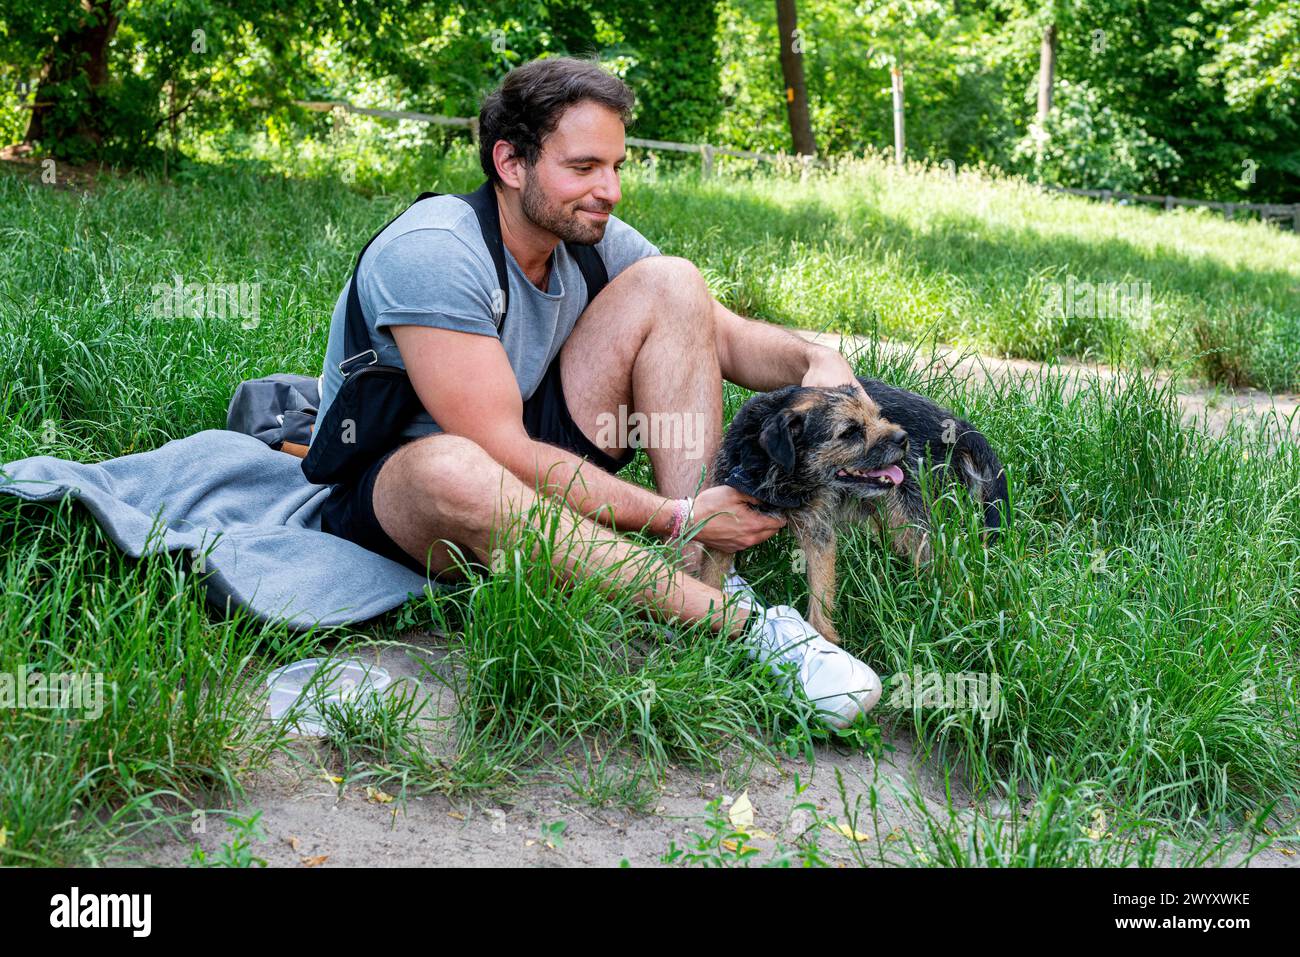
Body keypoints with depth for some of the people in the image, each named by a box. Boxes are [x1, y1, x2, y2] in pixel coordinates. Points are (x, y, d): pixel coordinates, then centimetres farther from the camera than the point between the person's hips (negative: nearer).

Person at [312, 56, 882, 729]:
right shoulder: (431, 252, -25)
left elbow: (729, 338, 2)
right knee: (451, 472, -44)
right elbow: (506, 456, -29)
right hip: (385, 493, -6)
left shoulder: (592, 237, -3)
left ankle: (695, 576, -21)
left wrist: (817, 361, -20)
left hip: (535, 462, 7)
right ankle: (740, 620, -35)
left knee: (670, 284, -7)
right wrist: (675, 516, -28)